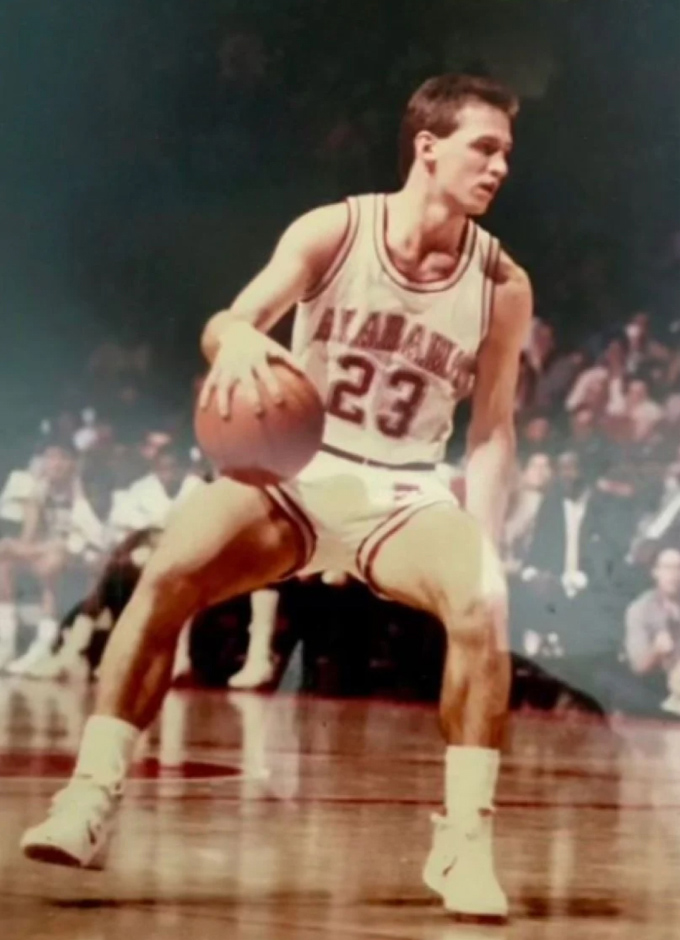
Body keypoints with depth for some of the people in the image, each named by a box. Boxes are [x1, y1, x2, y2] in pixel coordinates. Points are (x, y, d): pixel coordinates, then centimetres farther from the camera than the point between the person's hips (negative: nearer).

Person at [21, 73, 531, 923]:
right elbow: (225, 324, -17)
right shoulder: (333, 232, -8)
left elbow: (492, 426, 2)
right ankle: (91, 800, -16)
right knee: (167, 572, -25)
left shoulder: (503, 285, -4)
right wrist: (239, 341, -43)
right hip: (297, 470, 0)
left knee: (482, 604, -29)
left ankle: (464, 843, -18)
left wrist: (482, 540, -12)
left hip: (404, 494, 1)